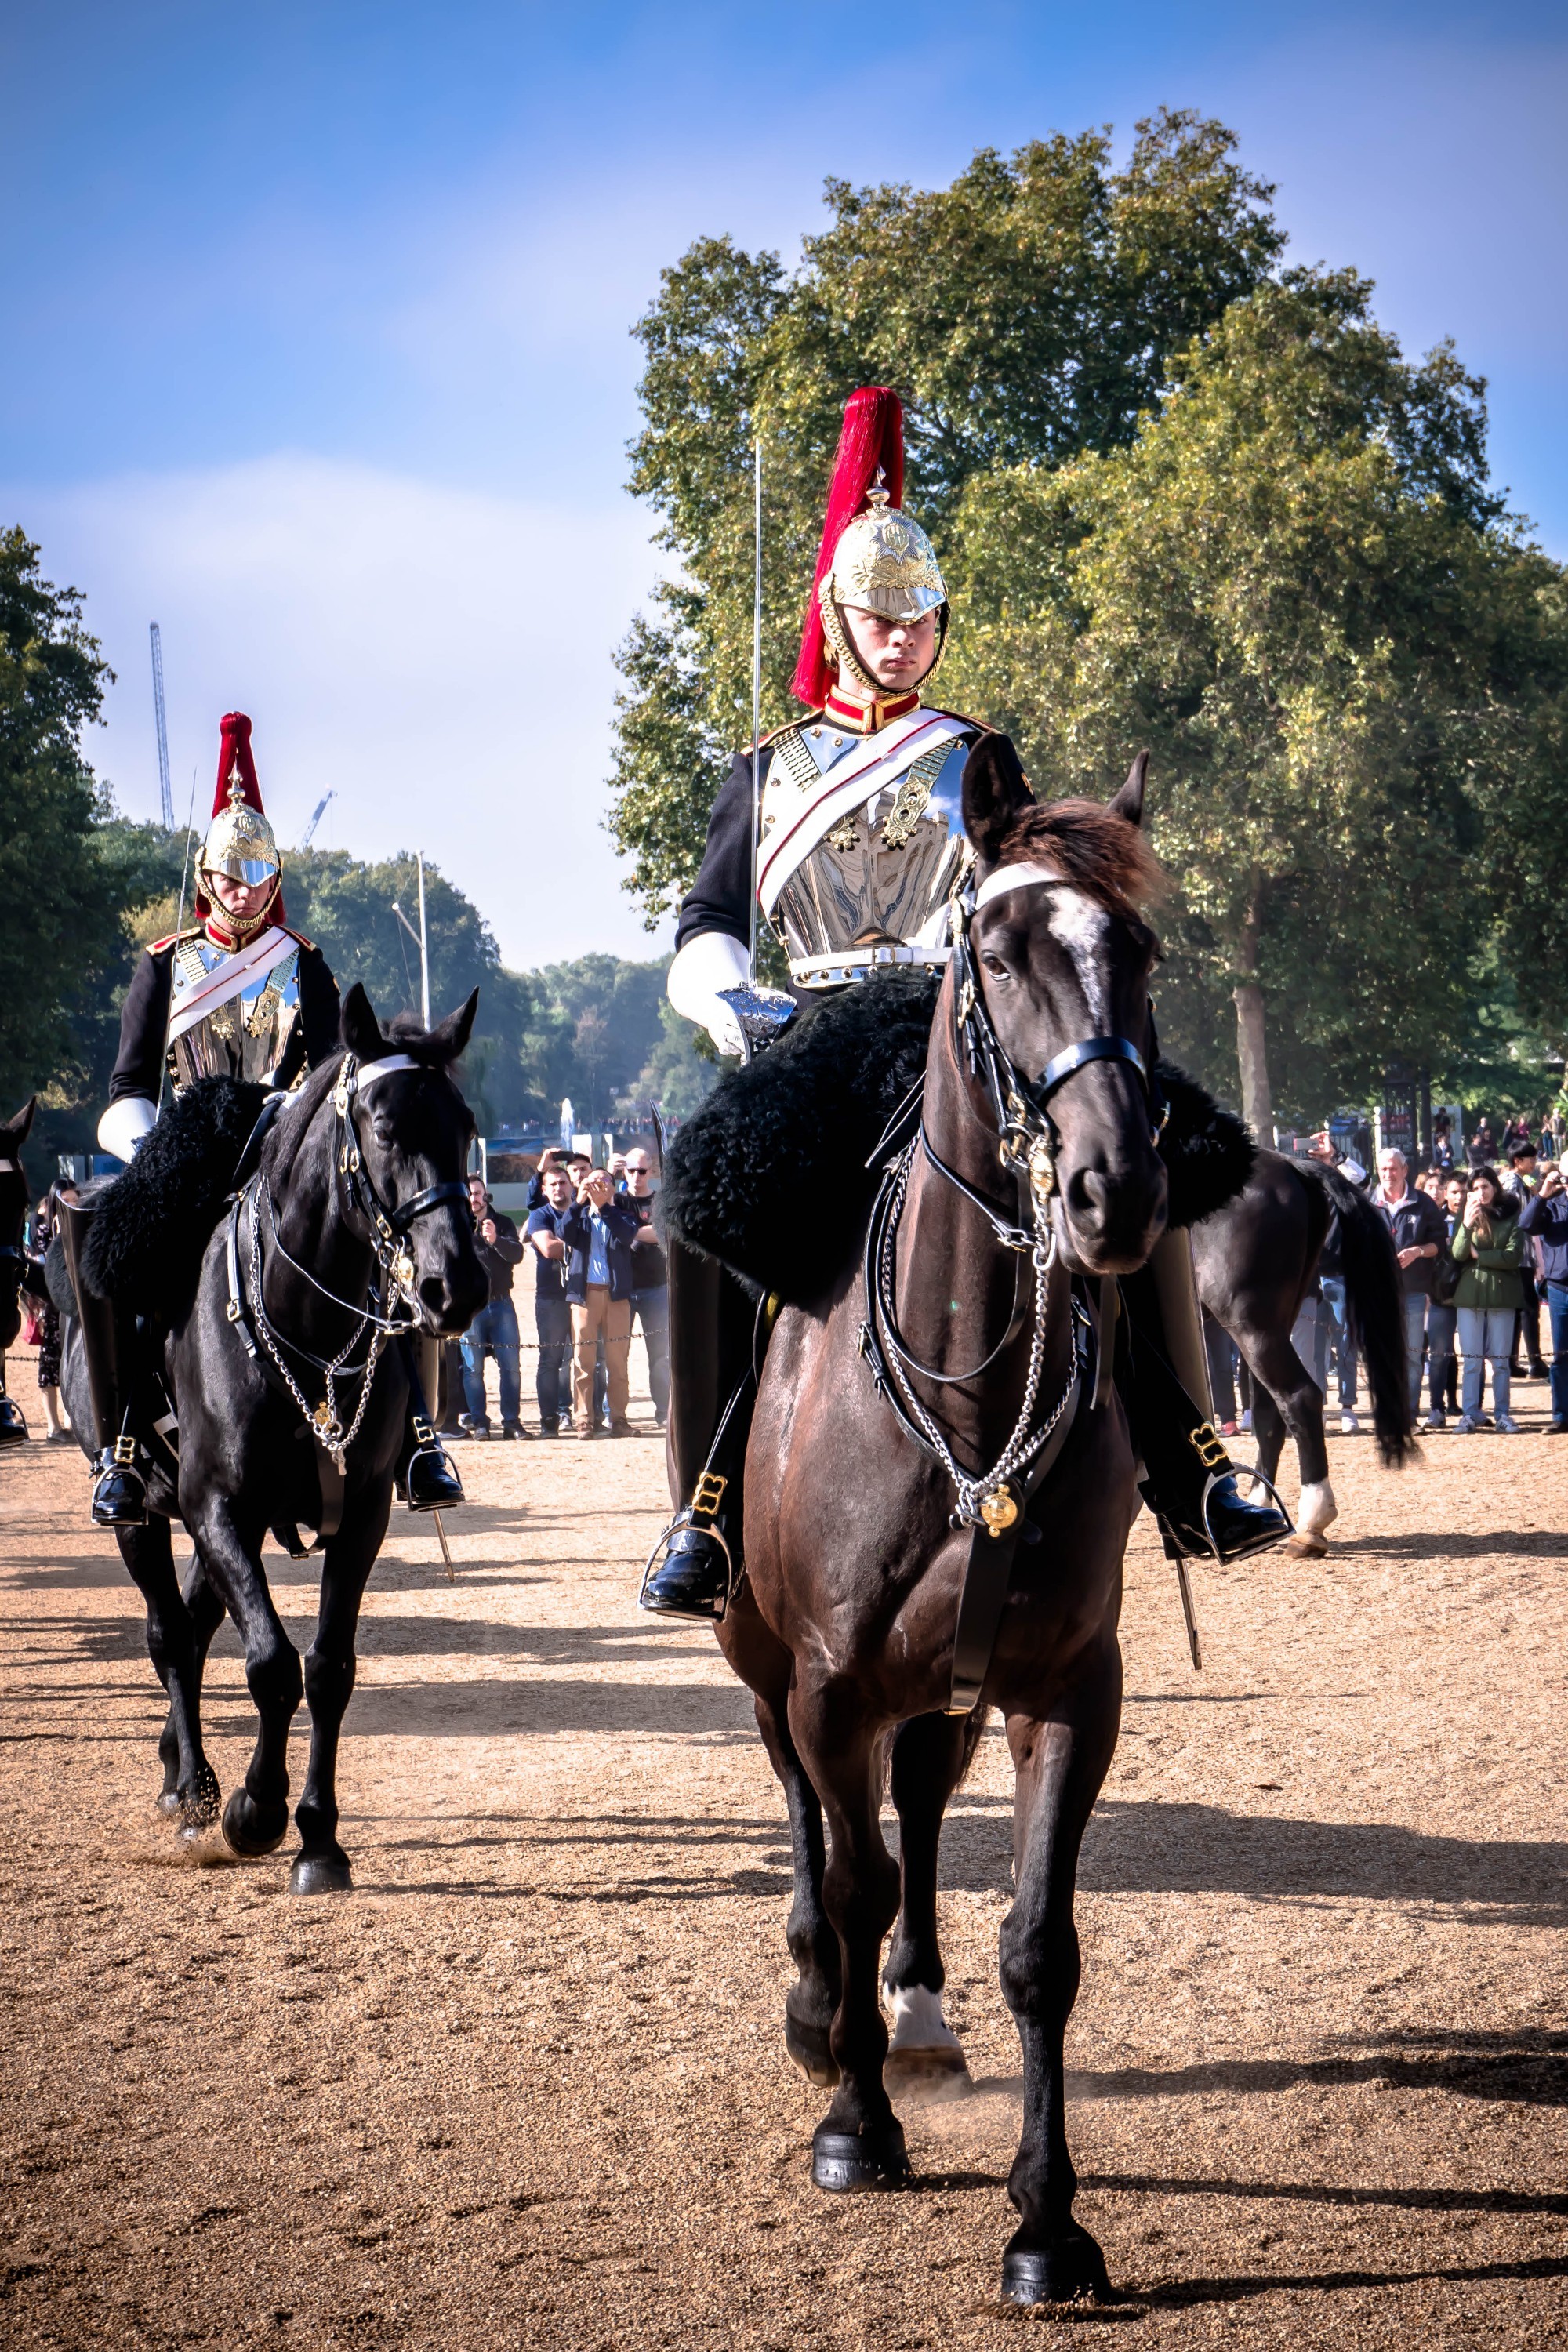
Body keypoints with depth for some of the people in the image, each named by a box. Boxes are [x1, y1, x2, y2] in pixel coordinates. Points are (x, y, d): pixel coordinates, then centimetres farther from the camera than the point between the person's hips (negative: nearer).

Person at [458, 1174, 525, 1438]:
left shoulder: (503, 1223, 10)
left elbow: (516, 1253, -8)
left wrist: (496, 1240, -25)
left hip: (501, 1303, 1)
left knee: (510, 1365, -1)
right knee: (473, 1367, -2)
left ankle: (511, 1421, 5)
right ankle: (478, 1421, 4)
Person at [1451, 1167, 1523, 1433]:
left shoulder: (1511, 1216, 1)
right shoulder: (1469, 1215, 7)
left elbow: (1514, 1255, -7)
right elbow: (1458, 1254, -5)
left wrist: (1478, 1255, -6)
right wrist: (1466, 1226, -21)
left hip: (1502, 1294, -1)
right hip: (1470, 1293, 1)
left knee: (1500, 1359, 3)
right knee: (1472, 1359, 1)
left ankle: (1503, 1413, 7)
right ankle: (1470, 1414, 2)